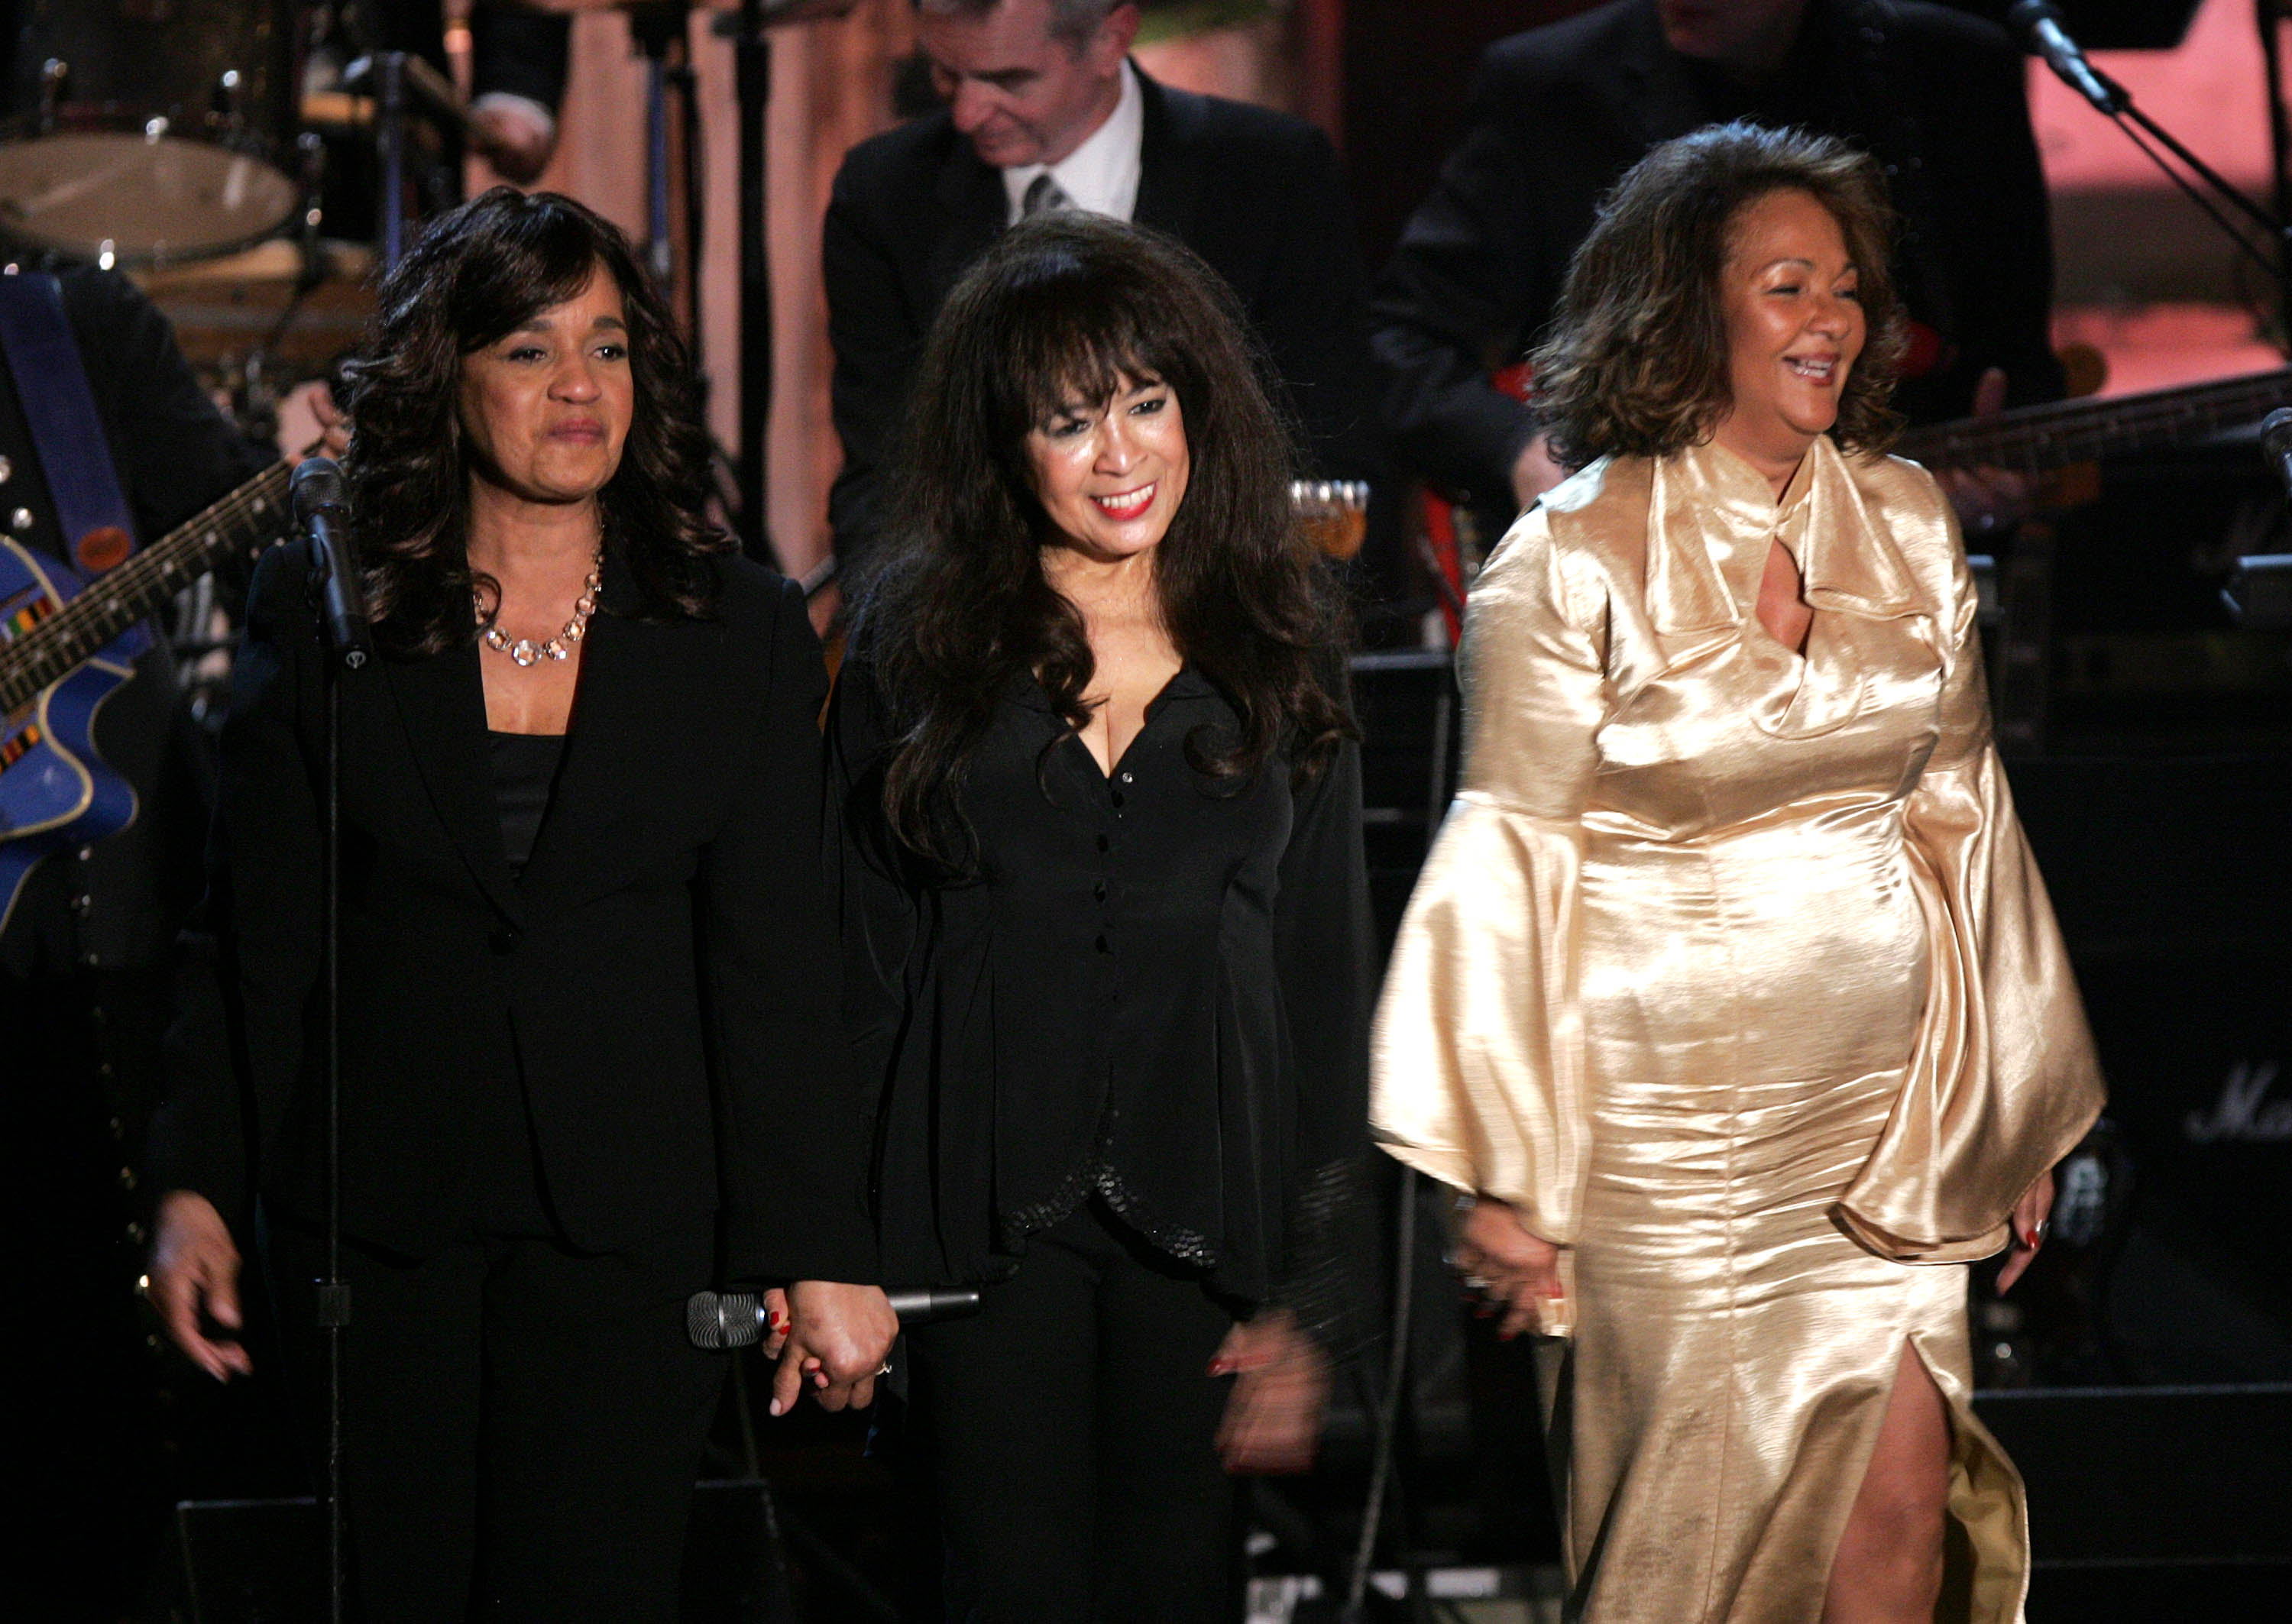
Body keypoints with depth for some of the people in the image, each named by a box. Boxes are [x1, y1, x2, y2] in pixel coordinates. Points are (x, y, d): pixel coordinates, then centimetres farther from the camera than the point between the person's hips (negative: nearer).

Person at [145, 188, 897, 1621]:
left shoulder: (743, 634, 4)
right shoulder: (318, 616, 4)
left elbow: (777, 963, 0)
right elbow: (257, 938, 5)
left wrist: (818, 1254, -6)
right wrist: (200, 1190, -2)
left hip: (630, 1230, -1)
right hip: (378, 1219, 1)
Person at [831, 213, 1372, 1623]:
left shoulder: (1279, 646, 7)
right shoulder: (920, 638, 5)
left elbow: (1328, 979, 7)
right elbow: (866, 952, 5)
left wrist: (1309, 1296, 1)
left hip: (1202, 1210, 1)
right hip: (988, 1213, -1)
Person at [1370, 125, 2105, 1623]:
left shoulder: (1905, 521, 6)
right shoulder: (1577, 560, -9)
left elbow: (1959, 810, 13)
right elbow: (1512, 871, -7)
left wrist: (2013, 1114, 15)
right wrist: (1510, 1180, -7)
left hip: (1885, 1107, 4)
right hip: (1678, 1124, -4)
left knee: (1904, 1498, -2)